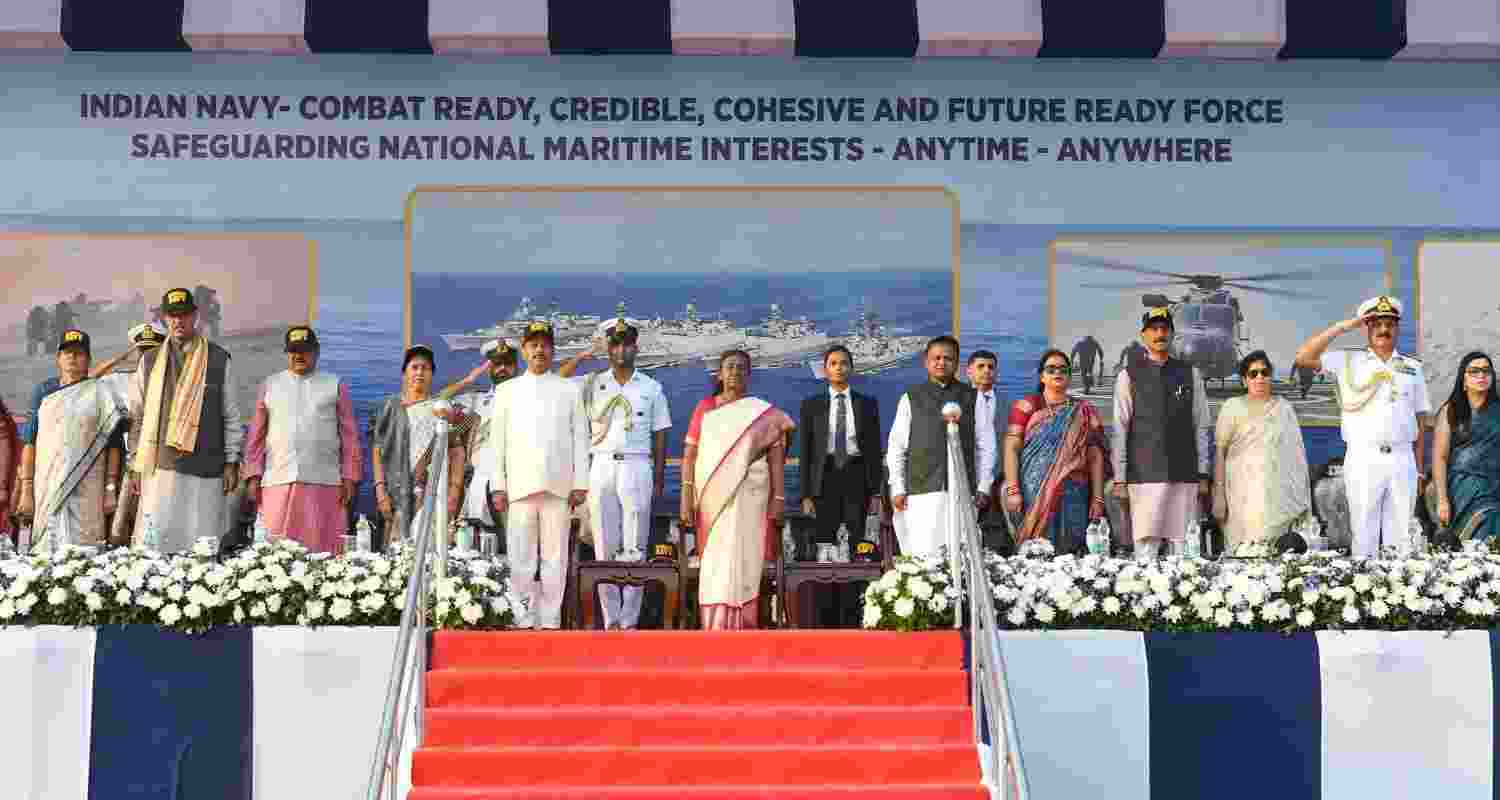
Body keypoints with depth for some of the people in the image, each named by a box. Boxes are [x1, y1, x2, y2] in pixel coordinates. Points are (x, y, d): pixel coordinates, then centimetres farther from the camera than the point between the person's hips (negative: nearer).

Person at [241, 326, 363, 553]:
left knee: (322, 548, -6)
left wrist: (349, 477, 0)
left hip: (323, 483, -1)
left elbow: (349, 435, 9)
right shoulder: (269, 386, 17)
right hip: (277, 482, 1)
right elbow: (257, 435, 14)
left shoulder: (335, 386, 13)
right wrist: (253, 477, 5)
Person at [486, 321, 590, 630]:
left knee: (555, 556, -1)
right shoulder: (507, 390, 13)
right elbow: (497, 440, 10)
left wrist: (580, 483, 0)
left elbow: (580, 438, 8)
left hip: (559, 486, 0)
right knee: (520, 557, -3)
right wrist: (497, 486, 1)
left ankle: (550, 620, 2)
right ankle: (524, 620, 1)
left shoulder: (569, 390, 12)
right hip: (520, 485, 0)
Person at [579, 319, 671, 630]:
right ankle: (610, 618, 4)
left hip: (637, 467, -1)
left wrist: (659, 480, 5)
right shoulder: (592, 384, 10)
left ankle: (630, 619, 0)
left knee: (635, 547, -3)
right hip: (602, 467, 1)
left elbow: (660, 435, 9)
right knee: (605, 545, 0)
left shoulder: (652, 388, 10)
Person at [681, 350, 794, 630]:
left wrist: (778, 499, -5)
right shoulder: (704, 408, 7)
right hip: (711, 497, 2)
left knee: (739, 559, -8)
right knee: (714, 562, 2)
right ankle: (713, 628, 6)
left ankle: (738, 628, -6)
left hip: (747, 498, -2)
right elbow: (689, 455, 4)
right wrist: (686, 498, -4)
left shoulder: (764, 413, 4)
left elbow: (776, 458, 2)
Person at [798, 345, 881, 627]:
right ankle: (827, 619, 0)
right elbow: (805, 452, 5)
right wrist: (806, 494, -3)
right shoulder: (812, 405, 8)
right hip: (824, 480, 0)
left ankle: (851, 619, 0)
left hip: (856, 479, 0)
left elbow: (875, 450, 8)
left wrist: (875, 492, 0)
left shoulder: (867, 404, 10)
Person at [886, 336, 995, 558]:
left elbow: (985, 446, 10)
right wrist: (898, 489, 2)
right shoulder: (911, 398, 10)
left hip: (962, 492, 0)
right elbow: (896, 446, 9)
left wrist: (983, 487, 3)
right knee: (923, 555, -9)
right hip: (921, 492, 0)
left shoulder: (972, 398, 10)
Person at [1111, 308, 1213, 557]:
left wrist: (1203, 475, 5)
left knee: (1184, 547, -1)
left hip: (1185, 477, 2)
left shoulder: (1190, 374, 10)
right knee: (1146, 546, -8)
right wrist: (1119, 479, -2)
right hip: (1144, 477, -2)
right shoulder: (1129, 376, 4)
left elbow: (1202, 427, 10)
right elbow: (1120, 431, 3)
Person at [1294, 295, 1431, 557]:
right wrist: (1342, 327, -8)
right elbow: (1303, 358, -7)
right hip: (1363, 458, -2)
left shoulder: (1412, 367, 13)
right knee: (1363, 534, 0)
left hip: (1402, 459, 2)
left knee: (1400, 536, 5)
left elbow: (1419, 420, 13)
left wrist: (1419, 469, 8)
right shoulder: (1349, 361, 5)